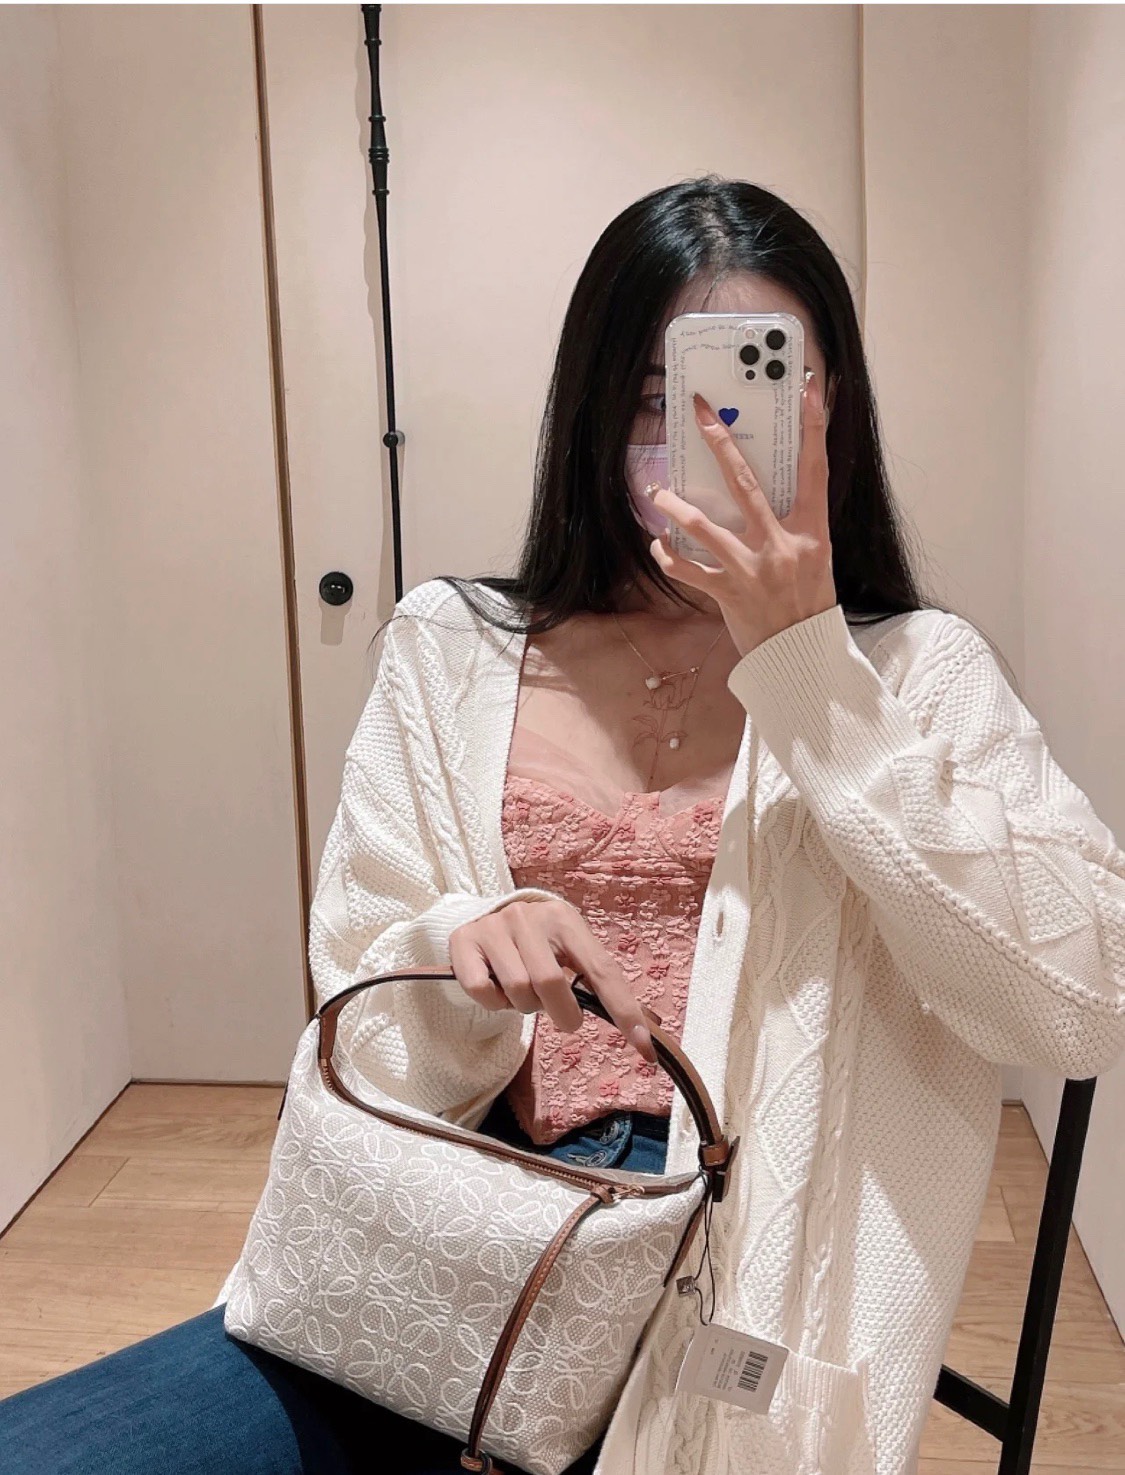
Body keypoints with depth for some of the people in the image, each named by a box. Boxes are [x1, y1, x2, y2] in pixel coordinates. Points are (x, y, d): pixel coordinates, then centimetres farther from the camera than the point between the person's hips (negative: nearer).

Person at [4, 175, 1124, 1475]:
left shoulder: (914, 672, 3)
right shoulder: (452, 651, 7)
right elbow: (371, 1047, 7)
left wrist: (809, 674, -14)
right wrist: (464, 946, -18)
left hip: (750, 1262, -3)